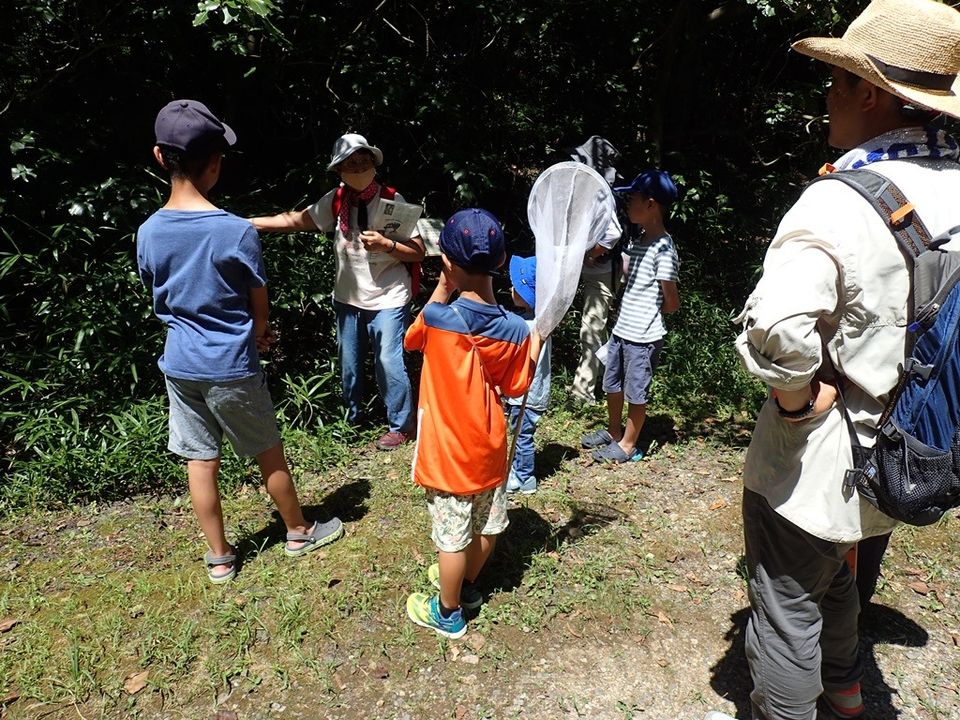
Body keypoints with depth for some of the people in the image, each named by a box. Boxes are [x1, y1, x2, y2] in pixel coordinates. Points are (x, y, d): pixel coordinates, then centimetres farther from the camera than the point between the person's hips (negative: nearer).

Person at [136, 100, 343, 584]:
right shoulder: (237, 231, -19)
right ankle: (299, 533, 33)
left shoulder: (148, 233, -5)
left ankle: (219, 559, 29)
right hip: (230, 368, -4)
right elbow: (259, 305, -8)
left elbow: (160, 298, 8)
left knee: (200, 463, 13)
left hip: (179, 365, 5)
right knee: (269, 453, 14)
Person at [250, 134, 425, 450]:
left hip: (387, 301, -5)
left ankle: (399, 426, 17)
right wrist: (246, 222, -6)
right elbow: (294, 220, 0)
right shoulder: (335, 201, -2)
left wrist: (386, 245, -28)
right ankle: (351, 418, 38)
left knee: (389, 364, -4)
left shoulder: (392, 200, -13)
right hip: (348, 299, 5)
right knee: (348, 363, 16)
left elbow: (418, 252, -12)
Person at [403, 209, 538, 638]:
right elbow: (516, 386, -2)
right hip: (489, 448, 4)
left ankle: (448, 612, 32)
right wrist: (539, 334, 1)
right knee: (486, 525, 23)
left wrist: (441, 289, 2)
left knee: (453, 537, 12)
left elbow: (411, 338, 2)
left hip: (448, 452, -3)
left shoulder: (438, 318, -22)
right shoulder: (514, 329, -15)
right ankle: (466, 584, 47)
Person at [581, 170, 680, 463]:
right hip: (622, 329, 8)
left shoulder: (663, 248, -17)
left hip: (643, 336, -8)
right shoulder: (639, 241, 8)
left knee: (636, 392, 8)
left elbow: (672, 303, -13)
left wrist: (647, 314, 1)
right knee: (612, 384, 20)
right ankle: (613, 431, 39)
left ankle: (627, 445, 24)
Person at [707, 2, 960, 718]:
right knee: (837, 575, 32)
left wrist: (796, 400, -23)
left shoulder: (839, 203, -27)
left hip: (817, 463, -8)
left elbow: (777, 328, -43)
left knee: (787, 606, 13)